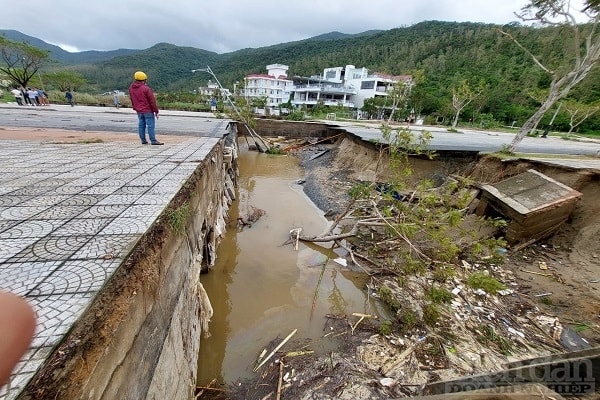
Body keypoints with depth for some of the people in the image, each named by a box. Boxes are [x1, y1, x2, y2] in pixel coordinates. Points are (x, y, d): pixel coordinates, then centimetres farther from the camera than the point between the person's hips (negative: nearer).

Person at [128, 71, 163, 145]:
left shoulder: (131, 88, 9)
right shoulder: (146, 88, -14)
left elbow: (131, 99, 18)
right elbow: (152, 101, -13)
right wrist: (156, 111, -7)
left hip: (139, 111, 7)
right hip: (148, 110, -7)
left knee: (141, 125, 11)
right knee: (150, 125, -6)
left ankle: (143, 140, 15)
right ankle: (153, 141, -6)